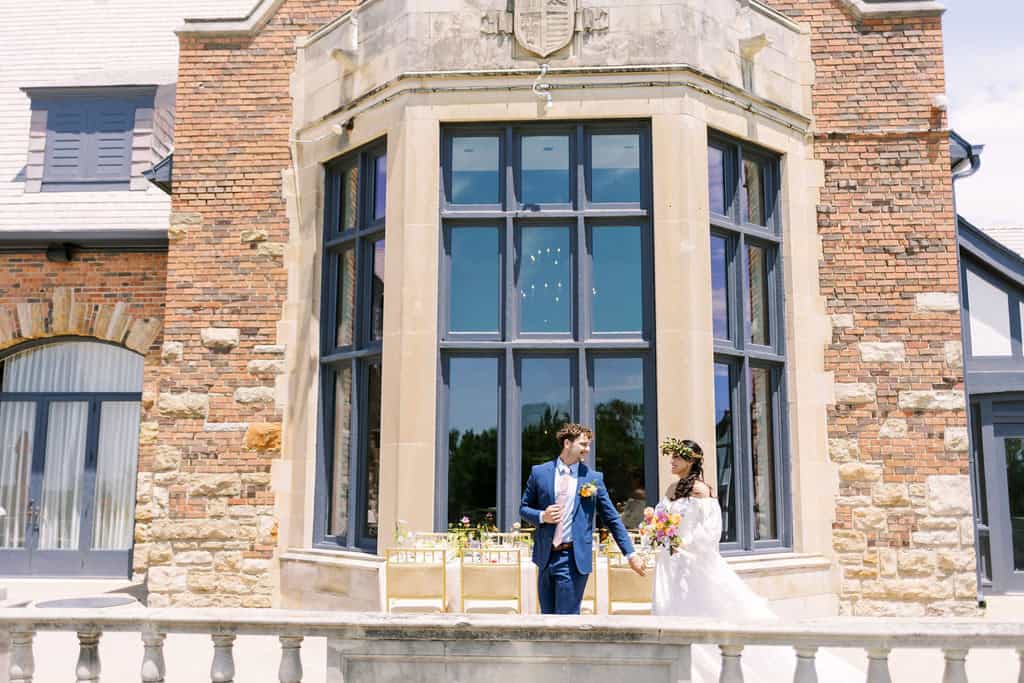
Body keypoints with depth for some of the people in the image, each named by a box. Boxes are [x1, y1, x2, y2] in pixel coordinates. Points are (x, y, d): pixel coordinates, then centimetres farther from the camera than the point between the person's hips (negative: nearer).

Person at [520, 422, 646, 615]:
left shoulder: (593, 478, 2)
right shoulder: (539, 472, 3)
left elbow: (612, 518, 4)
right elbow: (524, 508, 10)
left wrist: (631, 554, 0)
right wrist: (542, 516, -11)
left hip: (574, 558, -2)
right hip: (546, 556, 2)